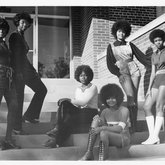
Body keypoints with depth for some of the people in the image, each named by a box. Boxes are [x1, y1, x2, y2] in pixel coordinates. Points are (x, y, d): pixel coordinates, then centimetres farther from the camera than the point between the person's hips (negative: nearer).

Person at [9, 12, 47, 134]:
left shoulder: (22, 37, 20)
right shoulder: (14, 36, -6)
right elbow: (14, 55, -15)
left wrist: (33, 70, 23)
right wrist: (18, 72, -22)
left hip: (26, 69, 9)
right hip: (18, 70, -9)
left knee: (42, 89, 8)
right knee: (19, 98, -6)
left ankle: (29, 115, 13)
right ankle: (17, 127, 3)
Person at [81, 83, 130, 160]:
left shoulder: (124, 110, -10)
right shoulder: (105, 112, 5)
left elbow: (120, 129, -23)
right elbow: (102, 126, 1)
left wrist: (102, 128, -34)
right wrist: (99, 122, -22)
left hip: (123, 139, -5)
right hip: (109, 138, 5)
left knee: (103, 133, -36)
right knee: (96, 119, -18)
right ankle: (89, 153, -24)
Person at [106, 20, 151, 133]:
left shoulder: (130, 45, 13)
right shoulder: (111, 47, 10)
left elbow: (142, 57, 10)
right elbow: (110, 64, 5)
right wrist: (118, 74, -9)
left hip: (134, 71, 2)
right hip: (123, 73, -2)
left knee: (134, 98, -3)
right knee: (130, 97, -18)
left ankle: (134, 125, 2)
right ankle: (132, 125, -17)